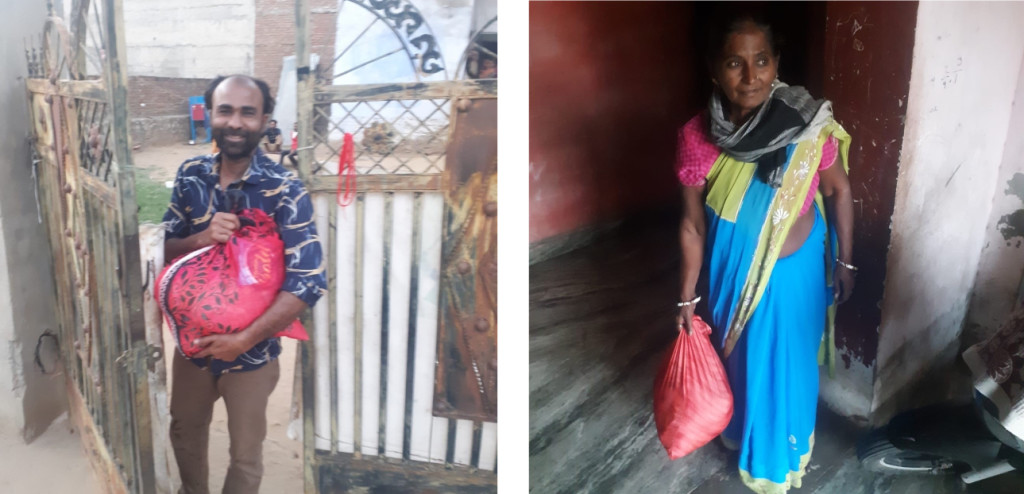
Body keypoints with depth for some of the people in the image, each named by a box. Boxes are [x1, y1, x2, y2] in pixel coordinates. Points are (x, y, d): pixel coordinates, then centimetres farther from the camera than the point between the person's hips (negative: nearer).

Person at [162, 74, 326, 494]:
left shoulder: (284, 191, -21)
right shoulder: (190, 176, -6)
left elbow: (308, 282, -25)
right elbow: (165, 250, -1)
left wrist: (243, 340, -26)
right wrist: (201, 238, -23)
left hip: (251, 349, -4)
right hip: (193, 339, 5)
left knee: (245, 456, 15)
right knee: (185, 432, 27)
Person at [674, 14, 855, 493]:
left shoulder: (810, 127, -24)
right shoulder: (696, 138, -22)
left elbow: (839, 192, -6)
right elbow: (693, 224, -10)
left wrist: (844, 261, 2)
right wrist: (687, 297, -3)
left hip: (797, 269, 0)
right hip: (734, 272, 0)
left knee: (790, 362, 21)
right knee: (741, 358, 23)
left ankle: (782, 453, 50)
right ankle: (744, 431, 55)